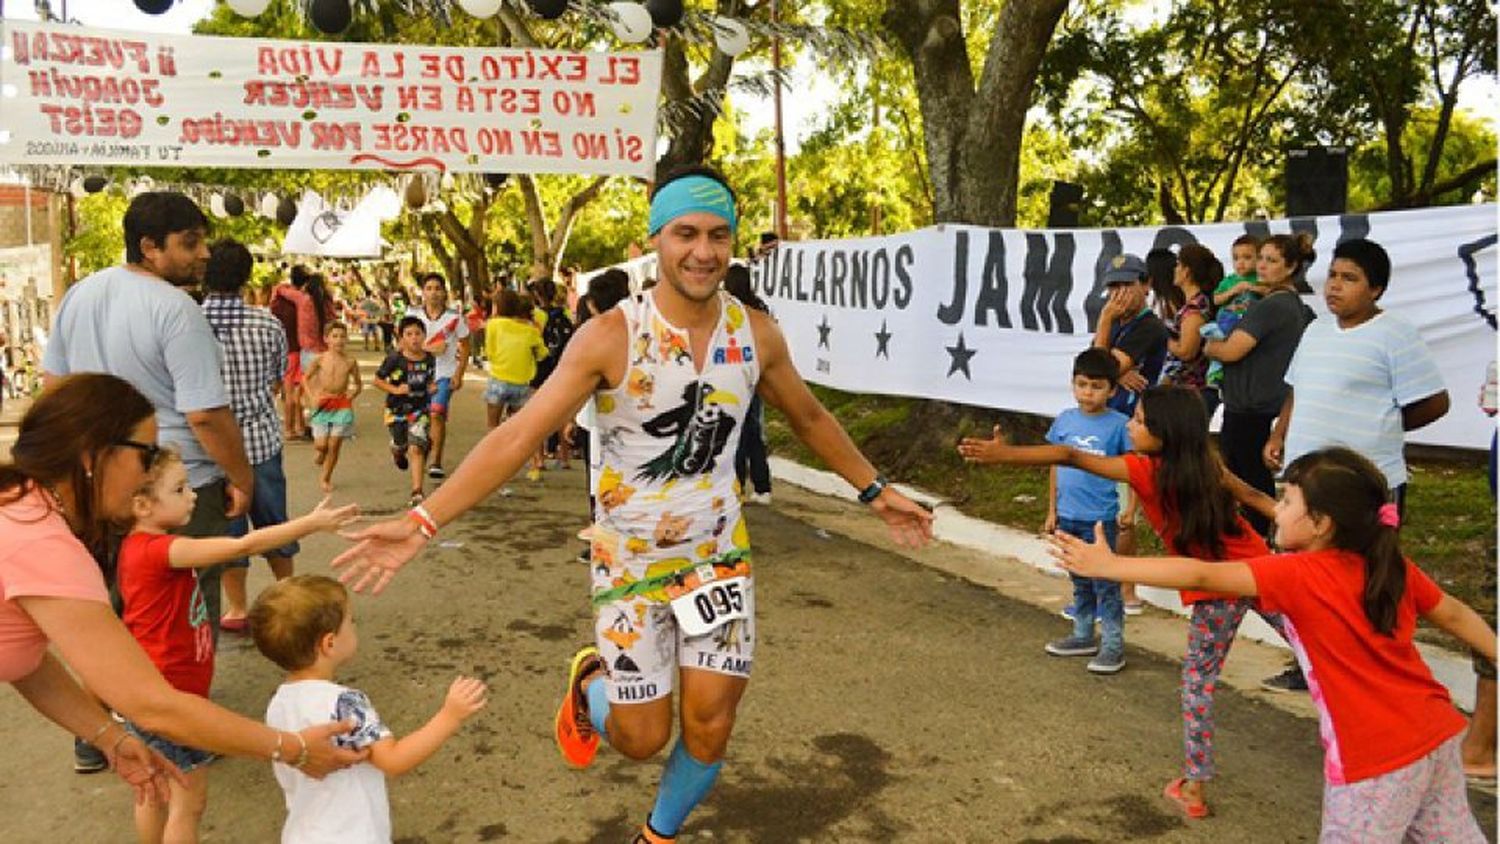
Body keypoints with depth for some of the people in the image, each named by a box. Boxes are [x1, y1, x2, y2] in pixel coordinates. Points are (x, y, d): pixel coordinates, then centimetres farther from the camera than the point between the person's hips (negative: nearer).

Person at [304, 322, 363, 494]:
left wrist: (354, 392, -7)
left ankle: (325, 478, 19)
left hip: (342, 405, 1)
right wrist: (312, 398, -3)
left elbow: (358, 384, 11)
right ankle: (318, 454, 31)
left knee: (334, 445, 2)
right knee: (321, 444, -7)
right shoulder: (320, 359, -4)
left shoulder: (350, 361, -1)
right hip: (323, 405, -1)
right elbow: (306, 378, 7)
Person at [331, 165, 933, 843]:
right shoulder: (610, 336, -17)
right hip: (631, 561, -3)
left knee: (710, 727, 4)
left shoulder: (757, 334, -6)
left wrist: (874, 491, 17)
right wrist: (424, 521, -27)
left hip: (720, 554, 3)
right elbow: (519, 435, -20)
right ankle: (590, 682, 39)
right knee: (641, 738, 4)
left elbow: (809, 417, 12)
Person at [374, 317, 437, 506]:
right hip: (397, 410, 0)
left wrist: (431, 387, -7)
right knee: (400, 445, 19)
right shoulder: (395, 359, -15)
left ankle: (417, 491, -9)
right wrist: (395, 389, -21)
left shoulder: (429, 359, -5)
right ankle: (398, 452, 59)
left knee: (416, 448, -12)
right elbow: (378, 380, -7)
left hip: (420, 410, 0)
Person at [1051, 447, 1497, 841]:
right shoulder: (1393, 566, 1)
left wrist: (1108, 565, -22)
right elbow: (1454, 615, 14)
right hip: (1438, 736, 8)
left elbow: (1201, 576, -24)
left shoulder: (1298, 576, -19)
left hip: (1373, 761, -7)